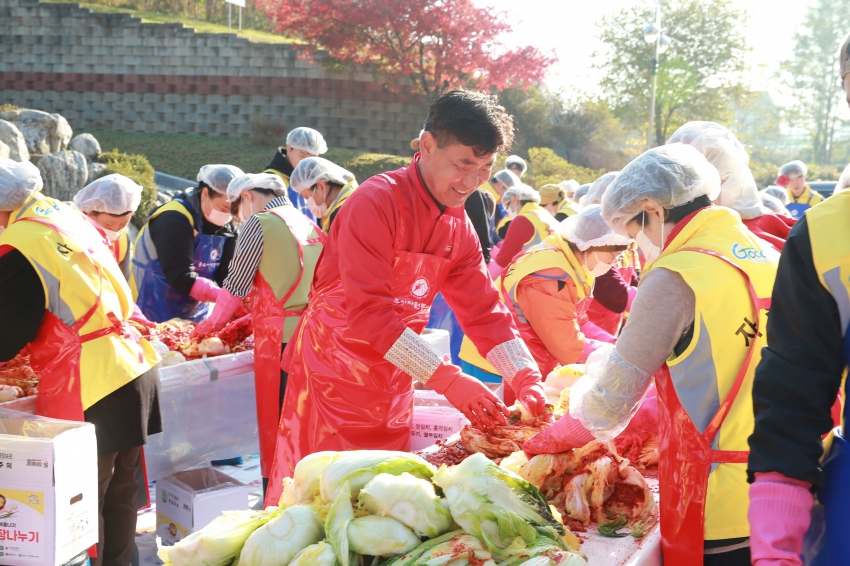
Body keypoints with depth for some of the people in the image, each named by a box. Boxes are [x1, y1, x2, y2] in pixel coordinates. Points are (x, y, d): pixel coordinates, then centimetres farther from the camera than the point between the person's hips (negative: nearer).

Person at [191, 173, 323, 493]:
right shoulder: (309, 224, 15)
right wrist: (251, 314, 26)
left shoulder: (259, 223, -5)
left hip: (278, 339, -7)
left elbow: (236, 284, -2)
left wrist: (213, 324, 13)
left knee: (275, 424, 2)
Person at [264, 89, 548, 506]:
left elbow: (484, 311, 4)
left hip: (392, 385, 7)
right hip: (333, 373, -7)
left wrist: (528, 379, -11)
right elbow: (368, 311, -26)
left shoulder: (459, 228, 6)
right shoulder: (377, 201, -19)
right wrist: (445, 378, -29)